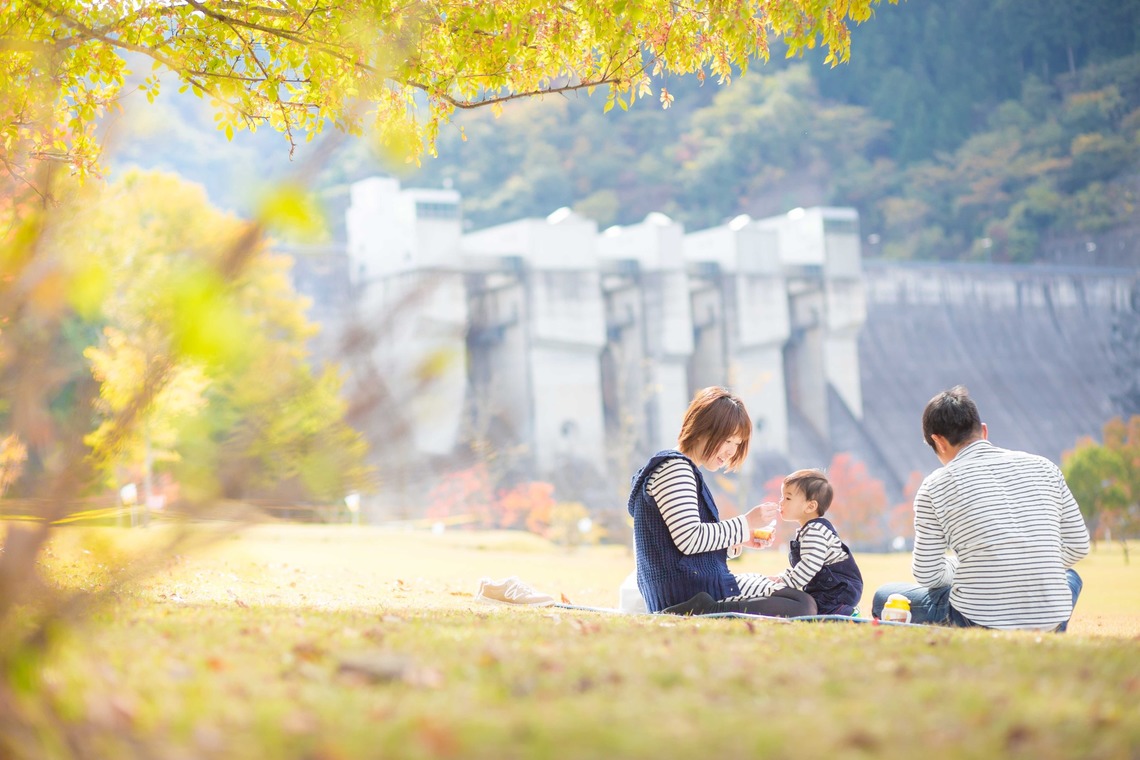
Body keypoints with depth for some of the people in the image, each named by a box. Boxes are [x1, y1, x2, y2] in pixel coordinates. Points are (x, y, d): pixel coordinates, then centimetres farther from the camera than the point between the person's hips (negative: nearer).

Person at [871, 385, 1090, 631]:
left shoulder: (935, 487, -2)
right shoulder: (1043, 467, 7)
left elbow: (927, 575, 1)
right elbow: (1078, 547, 12)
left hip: (980, 622, -3)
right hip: (1049, 623, 3)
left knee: (884, 597, 20)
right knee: (1069, 577, 40)